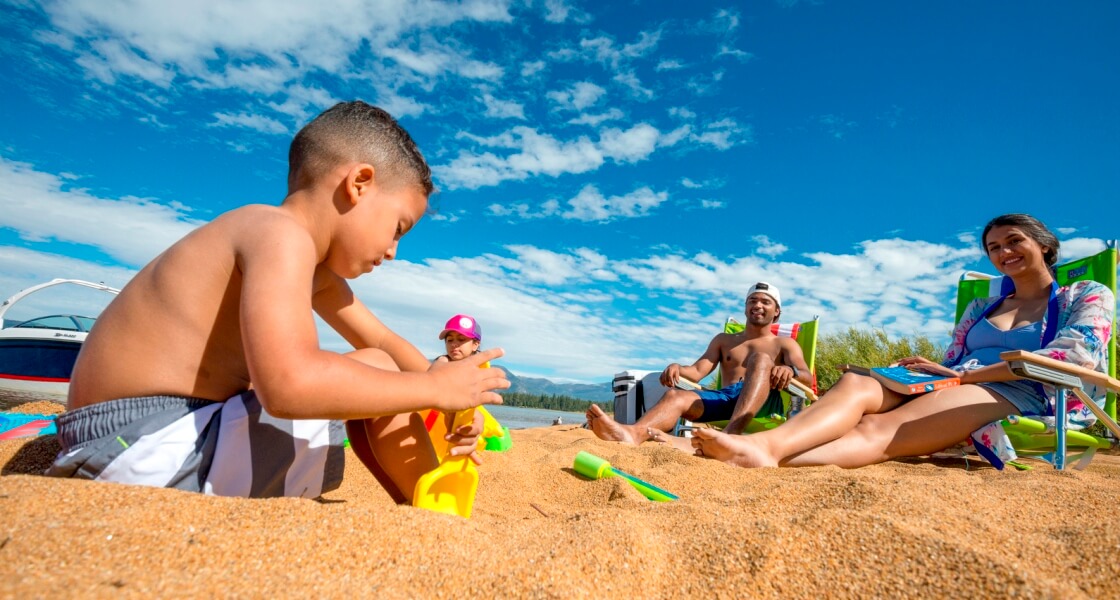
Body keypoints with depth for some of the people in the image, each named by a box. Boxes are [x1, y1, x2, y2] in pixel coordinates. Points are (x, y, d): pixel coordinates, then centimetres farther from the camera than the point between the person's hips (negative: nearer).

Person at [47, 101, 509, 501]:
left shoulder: (315, 268, 11)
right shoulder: (281, 234, -20)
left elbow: (384, 341, 17)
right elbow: (289, 384, -36)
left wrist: (452, 395, 1)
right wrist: (435, 388, -25)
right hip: (147, 445, -10)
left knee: (361, 391, 15)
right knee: (374, 375, -13)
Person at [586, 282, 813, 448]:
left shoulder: (785, 344, 20)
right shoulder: (723, 340, 27)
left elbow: (808, 378, 1)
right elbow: (698, 370, 12)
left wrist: (789, 370, -24)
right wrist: (678, 368, -13)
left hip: (765, 403, -2)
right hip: (724, 398, 2)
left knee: (761, 358, -31)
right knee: (676, 395, -27)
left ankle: (729, 436, -54)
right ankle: (633, 433, -62)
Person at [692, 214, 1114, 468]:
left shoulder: (1088, 296, 14)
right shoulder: (981, 307, 28)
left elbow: (1076, 355, -5)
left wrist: (965, 375, -12)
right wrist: (925, 368, -4)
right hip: (952, 388, 5)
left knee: (878, 430, -35)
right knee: (855, 383, -29)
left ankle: (767, 460, -58)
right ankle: (762, 445, -54)